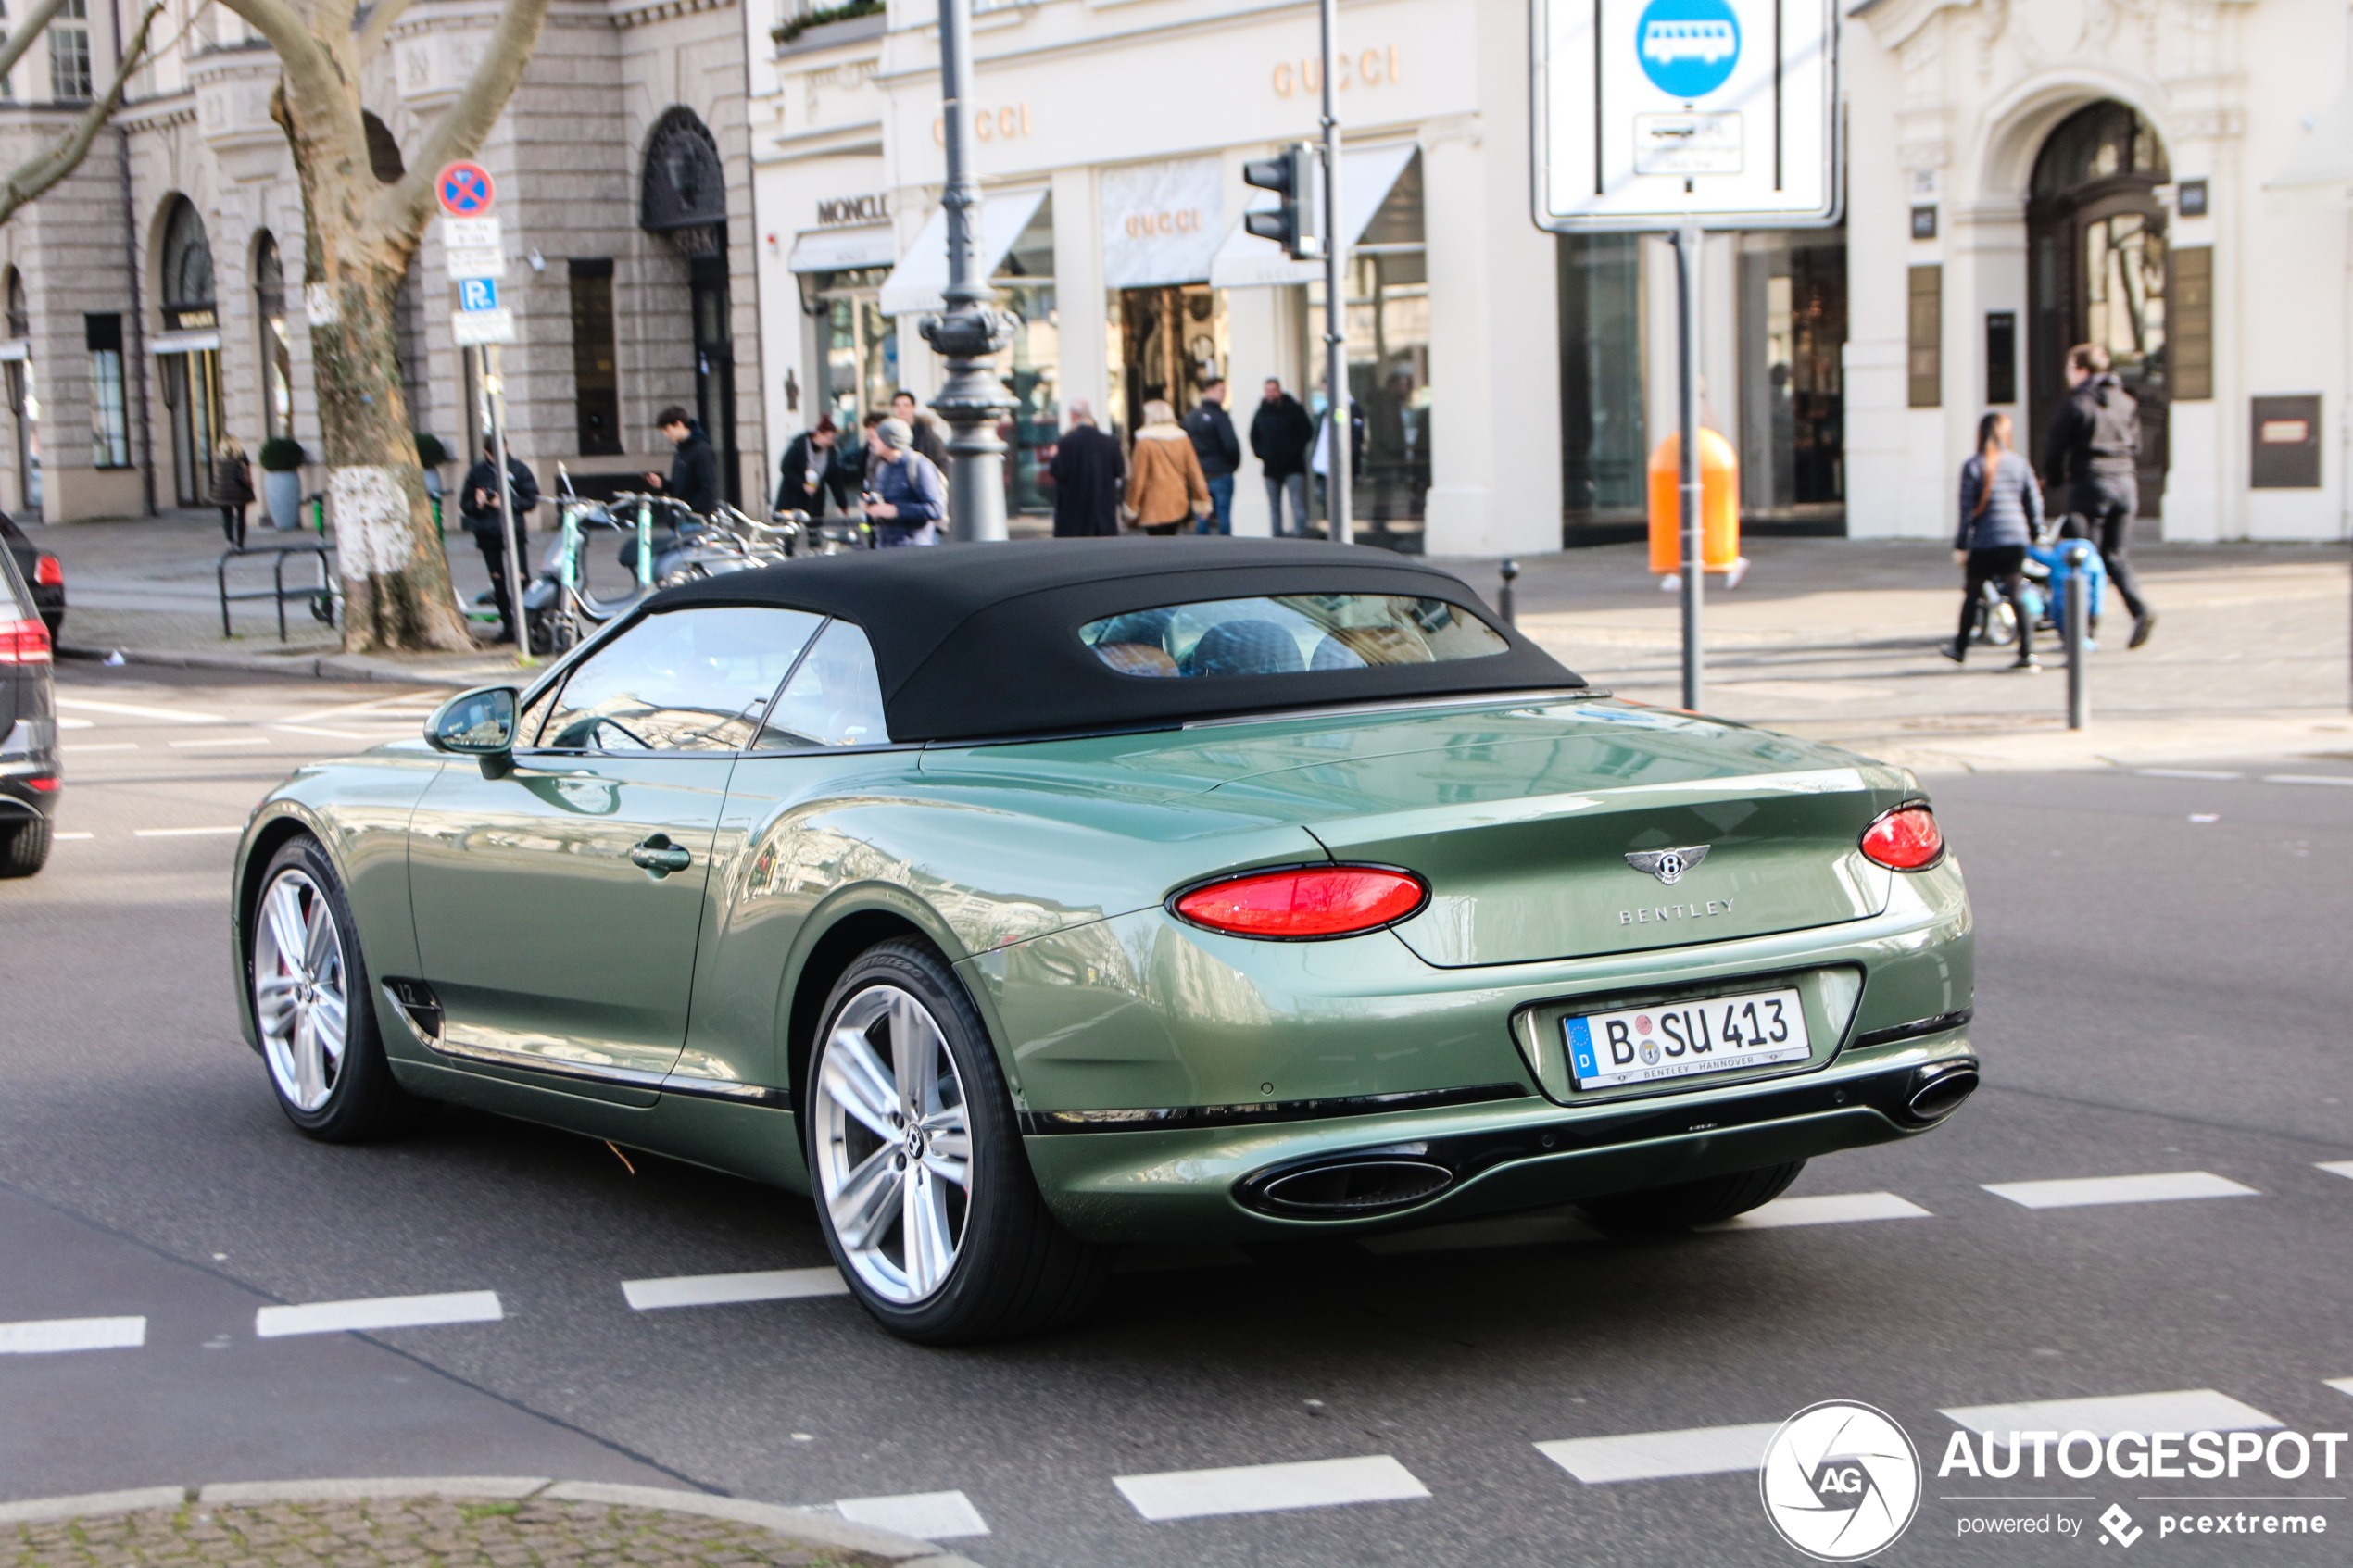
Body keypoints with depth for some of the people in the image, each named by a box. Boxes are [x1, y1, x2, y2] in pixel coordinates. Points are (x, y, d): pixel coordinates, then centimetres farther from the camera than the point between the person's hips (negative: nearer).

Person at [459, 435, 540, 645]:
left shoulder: (518, 469, 4)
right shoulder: (477, 472, 9)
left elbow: (531, 500, 2)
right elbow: (465, 503, 12)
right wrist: (477, 504, -12)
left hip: (513, 530, -2)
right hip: (487, 533, 2)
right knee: (498, 580, 4)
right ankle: (508, 626, 12)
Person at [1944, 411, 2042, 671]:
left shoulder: (1973, 466, -5)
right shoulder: (2019, 463, 5)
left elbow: (1967, 509, -6)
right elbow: (2034, 501, 8)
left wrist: (1960, 545, -3)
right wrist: (2037, 533, 21)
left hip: (1984, 542, -3)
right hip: (2016, 538, 3)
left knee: (1971, 594, 12)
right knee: (2017, 596, 1)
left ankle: (1960, 648, 24)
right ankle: (2027, 653, -8)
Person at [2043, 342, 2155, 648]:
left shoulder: (2075, 405, -7)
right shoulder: (2126, 402, 12)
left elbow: (2056, 451, -4)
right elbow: (2135, 448, 15)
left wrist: (2055, 479, 14)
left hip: (2090, 485, -5)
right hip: (2125, 482, 6)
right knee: (2113, 554, 12)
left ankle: (2086, 627, 0)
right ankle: (2140, 609, -9)